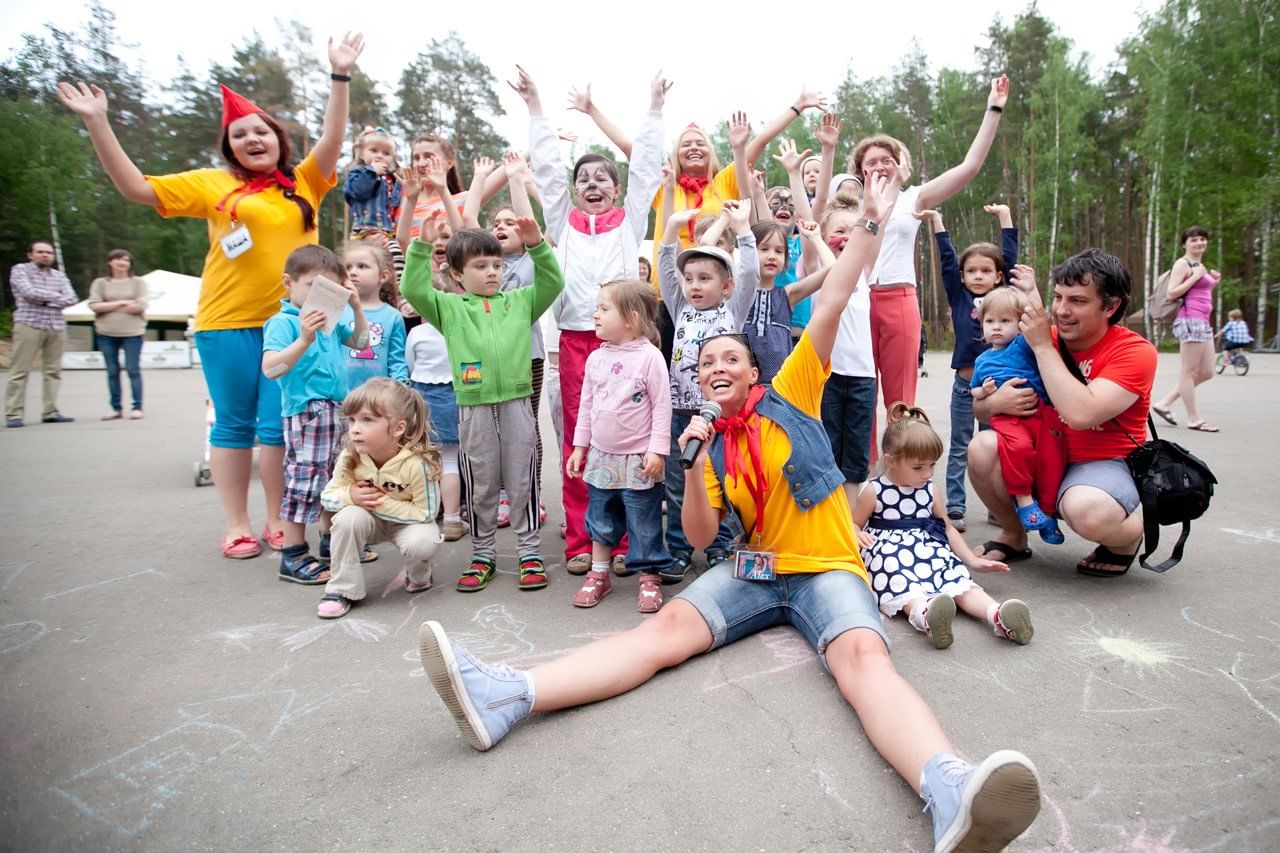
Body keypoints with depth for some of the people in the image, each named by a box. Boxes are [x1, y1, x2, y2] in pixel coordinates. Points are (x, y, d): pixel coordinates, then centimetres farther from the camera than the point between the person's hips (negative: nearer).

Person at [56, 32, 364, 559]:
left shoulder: (304, 183, 11)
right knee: (233, 424, 6)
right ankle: (236, 527, 15)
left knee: (278, 424, 3)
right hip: (227, 322, 0)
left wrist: (340, 76, -8)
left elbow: (332, 140, 0)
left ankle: (277, 522, 14)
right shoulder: (214, 184, 7)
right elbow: (136, 188, 4)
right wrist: (97, 122, -1)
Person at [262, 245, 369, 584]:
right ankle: (292, 557, 3)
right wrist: (304, 339, -32)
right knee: (305, 481, -7)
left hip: (337, 410, 8)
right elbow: (270, 369, -21)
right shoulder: (283, 322, -11)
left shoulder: (330, 319, 12)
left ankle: (331, 541, 30)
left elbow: (360, 342, 24)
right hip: (305, 412, -8)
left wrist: (357, 308, 10)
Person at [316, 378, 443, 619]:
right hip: (370, 521, 3)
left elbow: (425, 512, -25)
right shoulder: (350, 458, -20)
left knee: (422, 542, -34)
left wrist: (384, 503, -32)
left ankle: (418, 576, 6)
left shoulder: (417, 463, -32)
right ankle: (342, 589, -11)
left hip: (407, 520, -3)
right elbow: (327, 496, -8)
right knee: (349, 516, -29)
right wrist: (350, 495, -30)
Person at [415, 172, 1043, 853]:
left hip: (828, 566, -2)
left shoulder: (788, 397, 6)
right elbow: (700, 535, 3)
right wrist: (694, 464, -12)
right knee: (664, 627, -20)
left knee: (862, 654, -32)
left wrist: (868, 223, -6)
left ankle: (948, 787, -58)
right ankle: (509, 695, -37)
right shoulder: (714, 447, 14)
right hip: (754, 567, 2)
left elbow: (829, 309, -2)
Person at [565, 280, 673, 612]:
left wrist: (657, 449, -15)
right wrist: (579, 446, 11)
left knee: (643, 523, 5)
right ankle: (599, 574, 30)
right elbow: (586, 404, 11)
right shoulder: (596, 358, 4)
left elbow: (662, 406, -12)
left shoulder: (649, 356, -12)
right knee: (601, 519, 16)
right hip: (601, 456, 6)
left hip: (639, 460, -5)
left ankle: (649, 578, 19)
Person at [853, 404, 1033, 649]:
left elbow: (947, 528, 25)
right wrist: (858, 535, -14)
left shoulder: (931, 491, 17)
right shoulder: (874, 493, 3)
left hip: (929, 549, 5)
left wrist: (973, 560, 18)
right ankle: (924, 614, -70)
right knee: (902, 584, -39)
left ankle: (997, 614, -51)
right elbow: (854, 524, 11)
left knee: (960, 579, -27)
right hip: (890, 554, -4)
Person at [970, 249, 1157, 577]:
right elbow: (978, 408, 3)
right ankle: (1013, 536, 4)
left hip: (1107, 463, -4)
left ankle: (1128, 535, 4)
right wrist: (996, 402, -23)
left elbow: (1081, 414, -31)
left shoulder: (1135, 351, -13)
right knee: (982, 448, -23)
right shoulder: (1040, 339, 0)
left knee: (1088, 512, -37)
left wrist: (1043, 346, -22)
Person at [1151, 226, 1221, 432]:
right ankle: (1193, 418, 1)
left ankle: (1164, 403, 14)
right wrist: (1195, 277, -14)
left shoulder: (1200, 266, 21)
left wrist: (1214, 283, 15)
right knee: (1190, 371, -4)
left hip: (1203, 322, 10)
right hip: (1190, 320, -10)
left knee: (1206, 373, 10)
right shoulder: (1182, 264, -5)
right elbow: (1172, 293, -15)